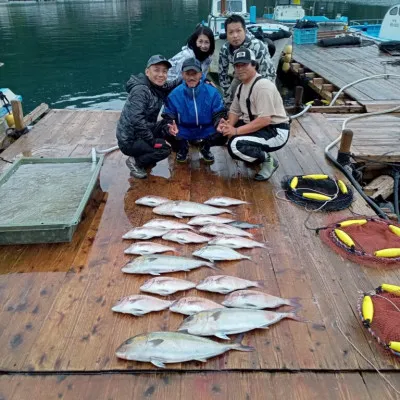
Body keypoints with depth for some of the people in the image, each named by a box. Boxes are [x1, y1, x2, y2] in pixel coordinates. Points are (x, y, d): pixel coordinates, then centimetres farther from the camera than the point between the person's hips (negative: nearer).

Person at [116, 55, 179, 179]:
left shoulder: (158, 88, 2)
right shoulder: (140, 90, -21)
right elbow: (136, 120, -30)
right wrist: (153, 141, -26)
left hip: (143, 133, 9)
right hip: (130, 141, -9)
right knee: (165, 148, -24)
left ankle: (146, 156, 11)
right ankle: (135, 161, 1)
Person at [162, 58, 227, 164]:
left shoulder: (212, 92, -9)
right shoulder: (174, 94, -8)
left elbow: (219, 114, -5)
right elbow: (168, 115, -4)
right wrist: (171, 126, -29)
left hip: (206, 131, 1)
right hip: (183, 132, 0)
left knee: (223, 135, -26)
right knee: (168, 133, -30)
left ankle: (205, 147, 14)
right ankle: (182, 148, 11)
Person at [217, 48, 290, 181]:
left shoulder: (263, 86, -22)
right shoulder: (241, 86, 8)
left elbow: (264, 120, -29)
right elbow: (235, 111, 11)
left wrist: (236, 131, -28)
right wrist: (228, 125, -13)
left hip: (275, 131, -10)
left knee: (236, 145, -30)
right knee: (223, 132, 3)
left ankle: (268, 161, -3)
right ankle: (256, 155, 13)